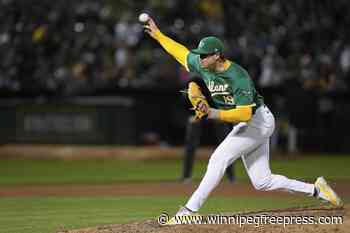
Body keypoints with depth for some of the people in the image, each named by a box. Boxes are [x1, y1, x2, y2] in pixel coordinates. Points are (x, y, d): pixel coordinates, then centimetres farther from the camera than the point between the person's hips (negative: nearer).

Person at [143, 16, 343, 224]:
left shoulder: (238, 77, -27)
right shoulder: (203, 67, -4)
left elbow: (245, 113, -33)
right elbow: (181, 51, 13)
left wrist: (212, 113, -38)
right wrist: (158, 34, 11)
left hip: (258, 120, -9)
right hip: (247, 126, 9)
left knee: (219, 159, -18)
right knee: (262, 182, 5)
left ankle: (190, 209, -17)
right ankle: (316, 190, 14)